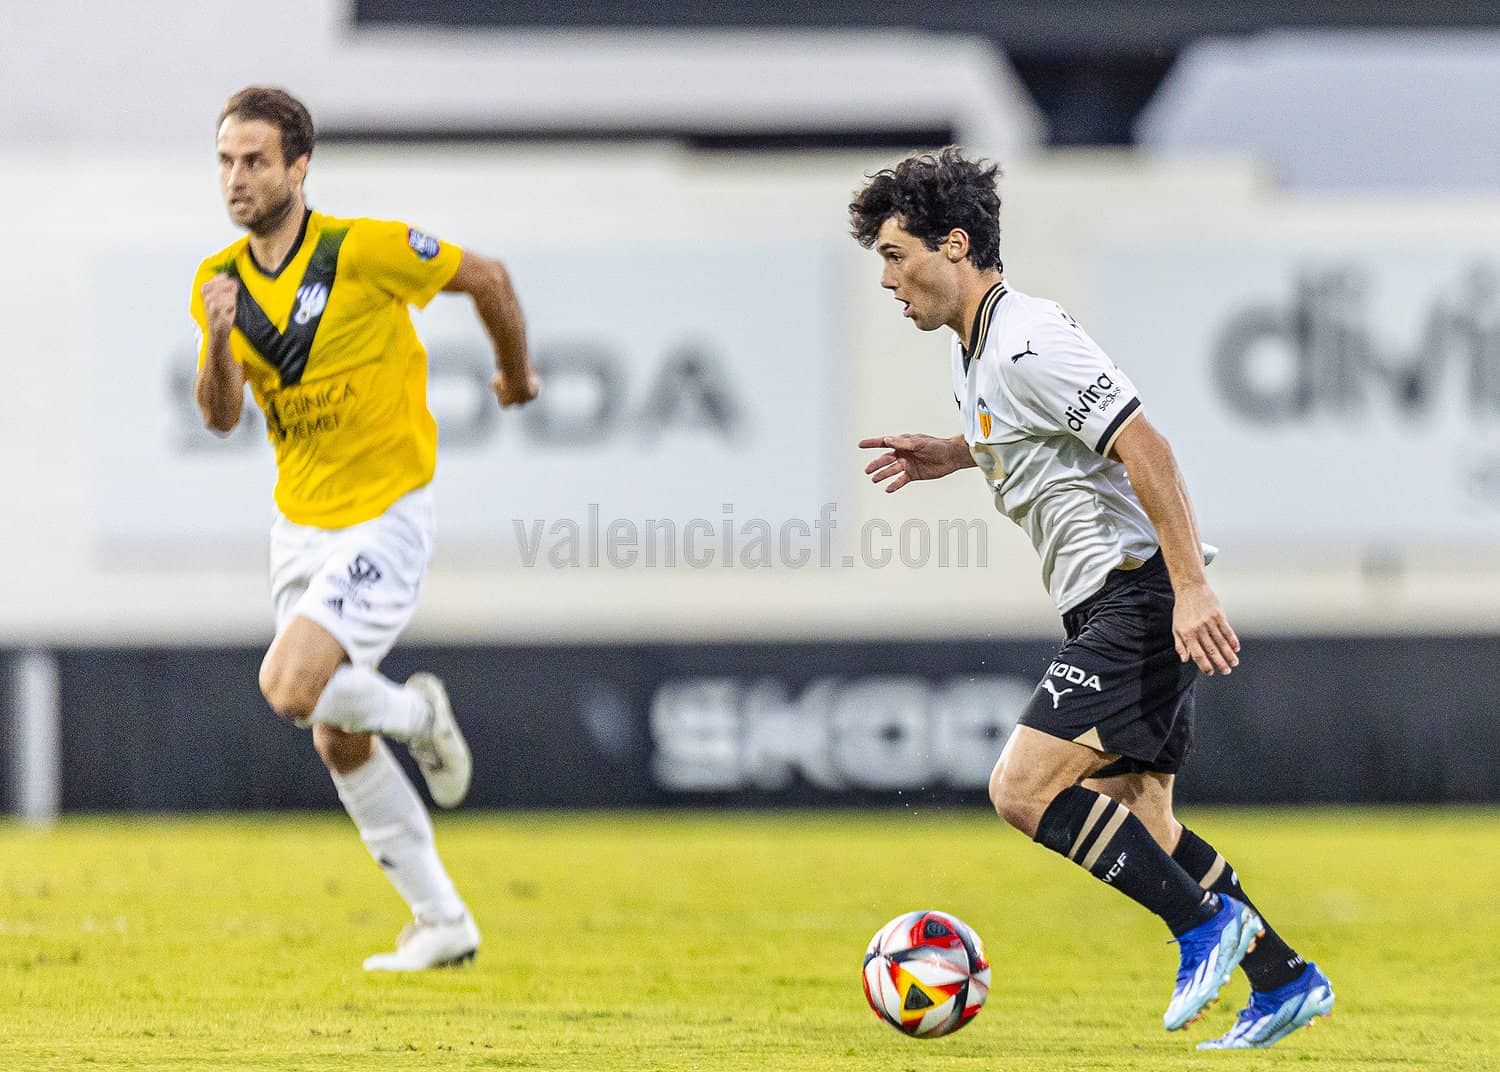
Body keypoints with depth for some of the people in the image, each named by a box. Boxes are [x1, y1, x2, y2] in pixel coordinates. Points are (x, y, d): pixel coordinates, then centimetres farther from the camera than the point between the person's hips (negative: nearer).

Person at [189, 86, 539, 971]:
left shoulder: (364, 250, -16)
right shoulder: (220, 281, 1)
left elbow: (486, 277, -3)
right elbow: (222, 417, -5)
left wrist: (517, 372, 11)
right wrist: (217, 341, -24)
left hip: (385, 516, -7)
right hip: (300, 524, 7)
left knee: (291, 686, -23)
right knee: (338, 745, 8)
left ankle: (417, 712, 9)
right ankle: (442, 922, 20)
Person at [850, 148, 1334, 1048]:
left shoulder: (1028, 346, -17)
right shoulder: (976, 353, 15)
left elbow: (1146, 449, -23)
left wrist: (1191, 588, -29)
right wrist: (954, 456, 19)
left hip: (1140, 595, -10)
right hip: (1113, 607, 10)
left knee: (1025, 789, -16)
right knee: (1140, 831, 11)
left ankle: (1208, 922, -9)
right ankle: (1283, 980, 14)